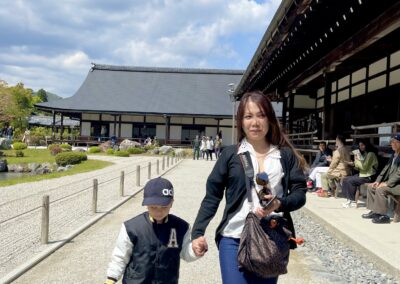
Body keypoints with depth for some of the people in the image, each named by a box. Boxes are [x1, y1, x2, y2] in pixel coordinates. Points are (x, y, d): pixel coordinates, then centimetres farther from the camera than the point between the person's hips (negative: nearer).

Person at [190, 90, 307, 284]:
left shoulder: (286, 155, 3)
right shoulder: (230, 154, 1)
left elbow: (299, 193, 2)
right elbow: (212, 196, 1)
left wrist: (280, 204, -19)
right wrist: (198, 232, -6)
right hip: (234, 239, -1)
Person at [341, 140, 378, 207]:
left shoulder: (371, 154, -13)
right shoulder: (364, 154, 15)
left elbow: (364, 167, -22)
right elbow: (359, 168, 16)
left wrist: (357, 160, -14)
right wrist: (355, 164, -2)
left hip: (369, 177, -9)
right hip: (362, 174, 9)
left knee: (350, 181, -23)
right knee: (345, 179, -5)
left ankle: (353, 201, -10)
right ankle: (349, 199, -7)